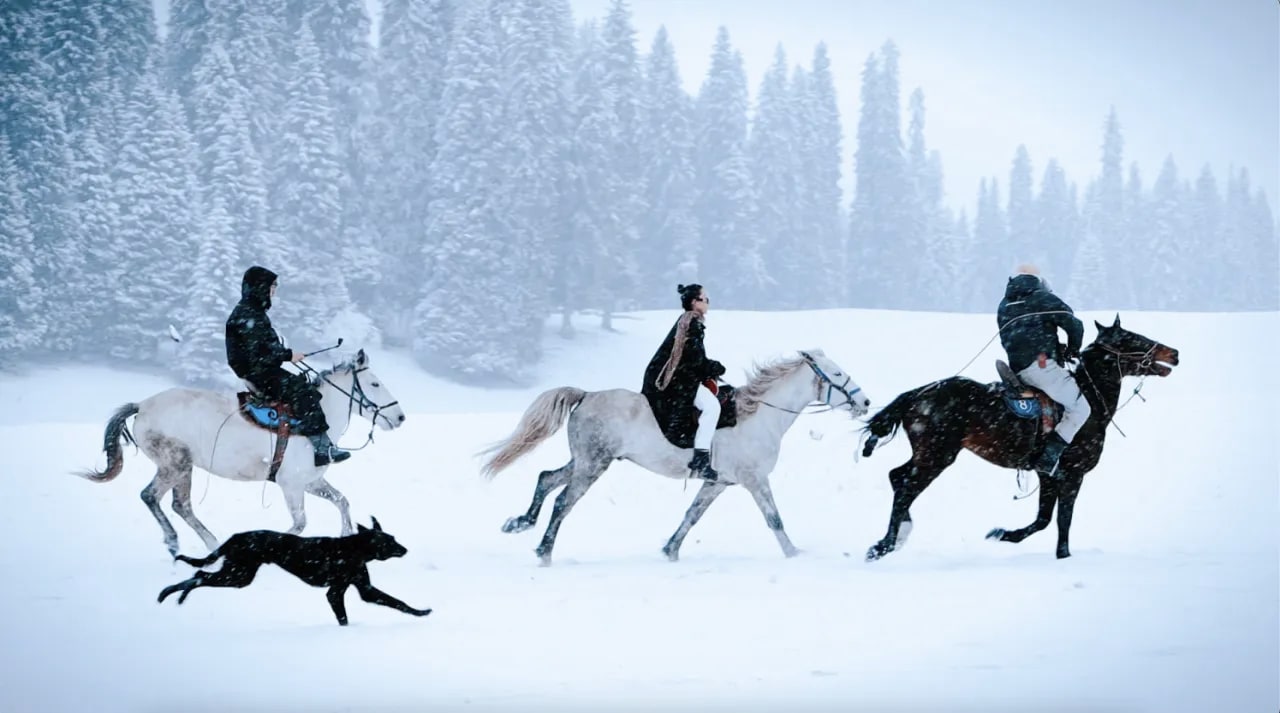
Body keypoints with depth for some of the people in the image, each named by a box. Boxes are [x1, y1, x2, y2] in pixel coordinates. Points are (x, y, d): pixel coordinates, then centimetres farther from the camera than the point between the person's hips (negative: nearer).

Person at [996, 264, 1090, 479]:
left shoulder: (1003, 307, 24)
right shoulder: (1043, 298, 5)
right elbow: (1073, 324, -3)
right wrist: (1073, 349, 17)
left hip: (1016, 370, 7)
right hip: (1042, 363, -7)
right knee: (1080, 409, 2)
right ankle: (1048, 459, -10)